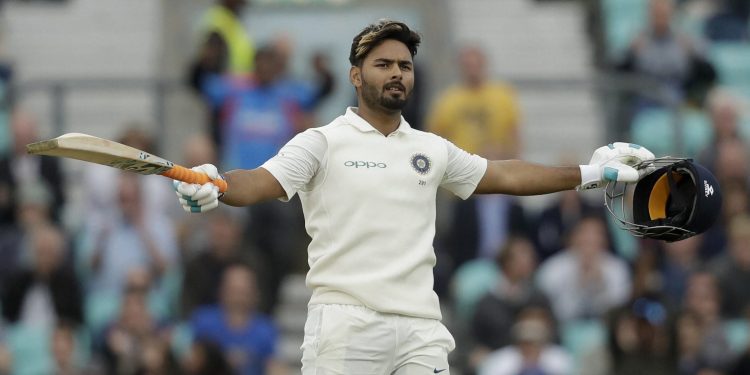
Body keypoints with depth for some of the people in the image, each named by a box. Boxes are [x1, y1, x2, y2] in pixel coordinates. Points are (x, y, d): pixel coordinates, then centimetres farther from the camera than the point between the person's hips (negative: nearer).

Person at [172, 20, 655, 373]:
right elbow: (261, 182, -11)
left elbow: (504, 175, 28)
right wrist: (215, 188, -33)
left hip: (421, 328, 5)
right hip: (347, 323, -5)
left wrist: (590, 173, 26)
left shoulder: (433, 150, 17)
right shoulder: (323, 143, 2)